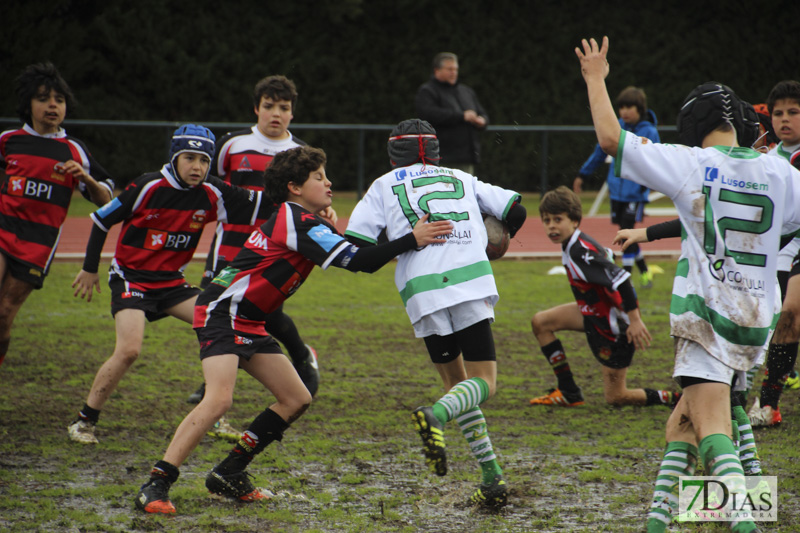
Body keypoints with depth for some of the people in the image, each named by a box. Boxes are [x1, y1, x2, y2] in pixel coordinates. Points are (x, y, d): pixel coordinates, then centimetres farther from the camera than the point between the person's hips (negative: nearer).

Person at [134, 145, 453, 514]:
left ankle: (227, 475, 13)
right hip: (222, 314, -11)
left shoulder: (295, 219, 15)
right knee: (219, 400, -26)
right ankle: (155, 485, -24)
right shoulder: (299, 222, -17)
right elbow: (356, 261, -24)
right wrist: (411, 240, -22)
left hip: (248, 324, 11)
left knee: (296, 399, 9)